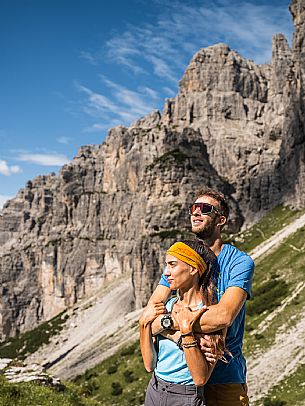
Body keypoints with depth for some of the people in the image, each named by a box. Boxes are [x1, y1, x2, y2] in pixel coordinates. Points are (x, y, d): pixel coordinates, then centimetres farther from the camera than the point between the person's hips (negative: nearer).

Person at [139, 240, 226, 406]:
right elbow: (150, 365, -2)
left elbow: (200, 379, -21)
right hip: (153, 393, 5)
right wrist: (144, 322, -11)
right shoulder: (167, 305, -1)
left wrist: (186, 330, -27)